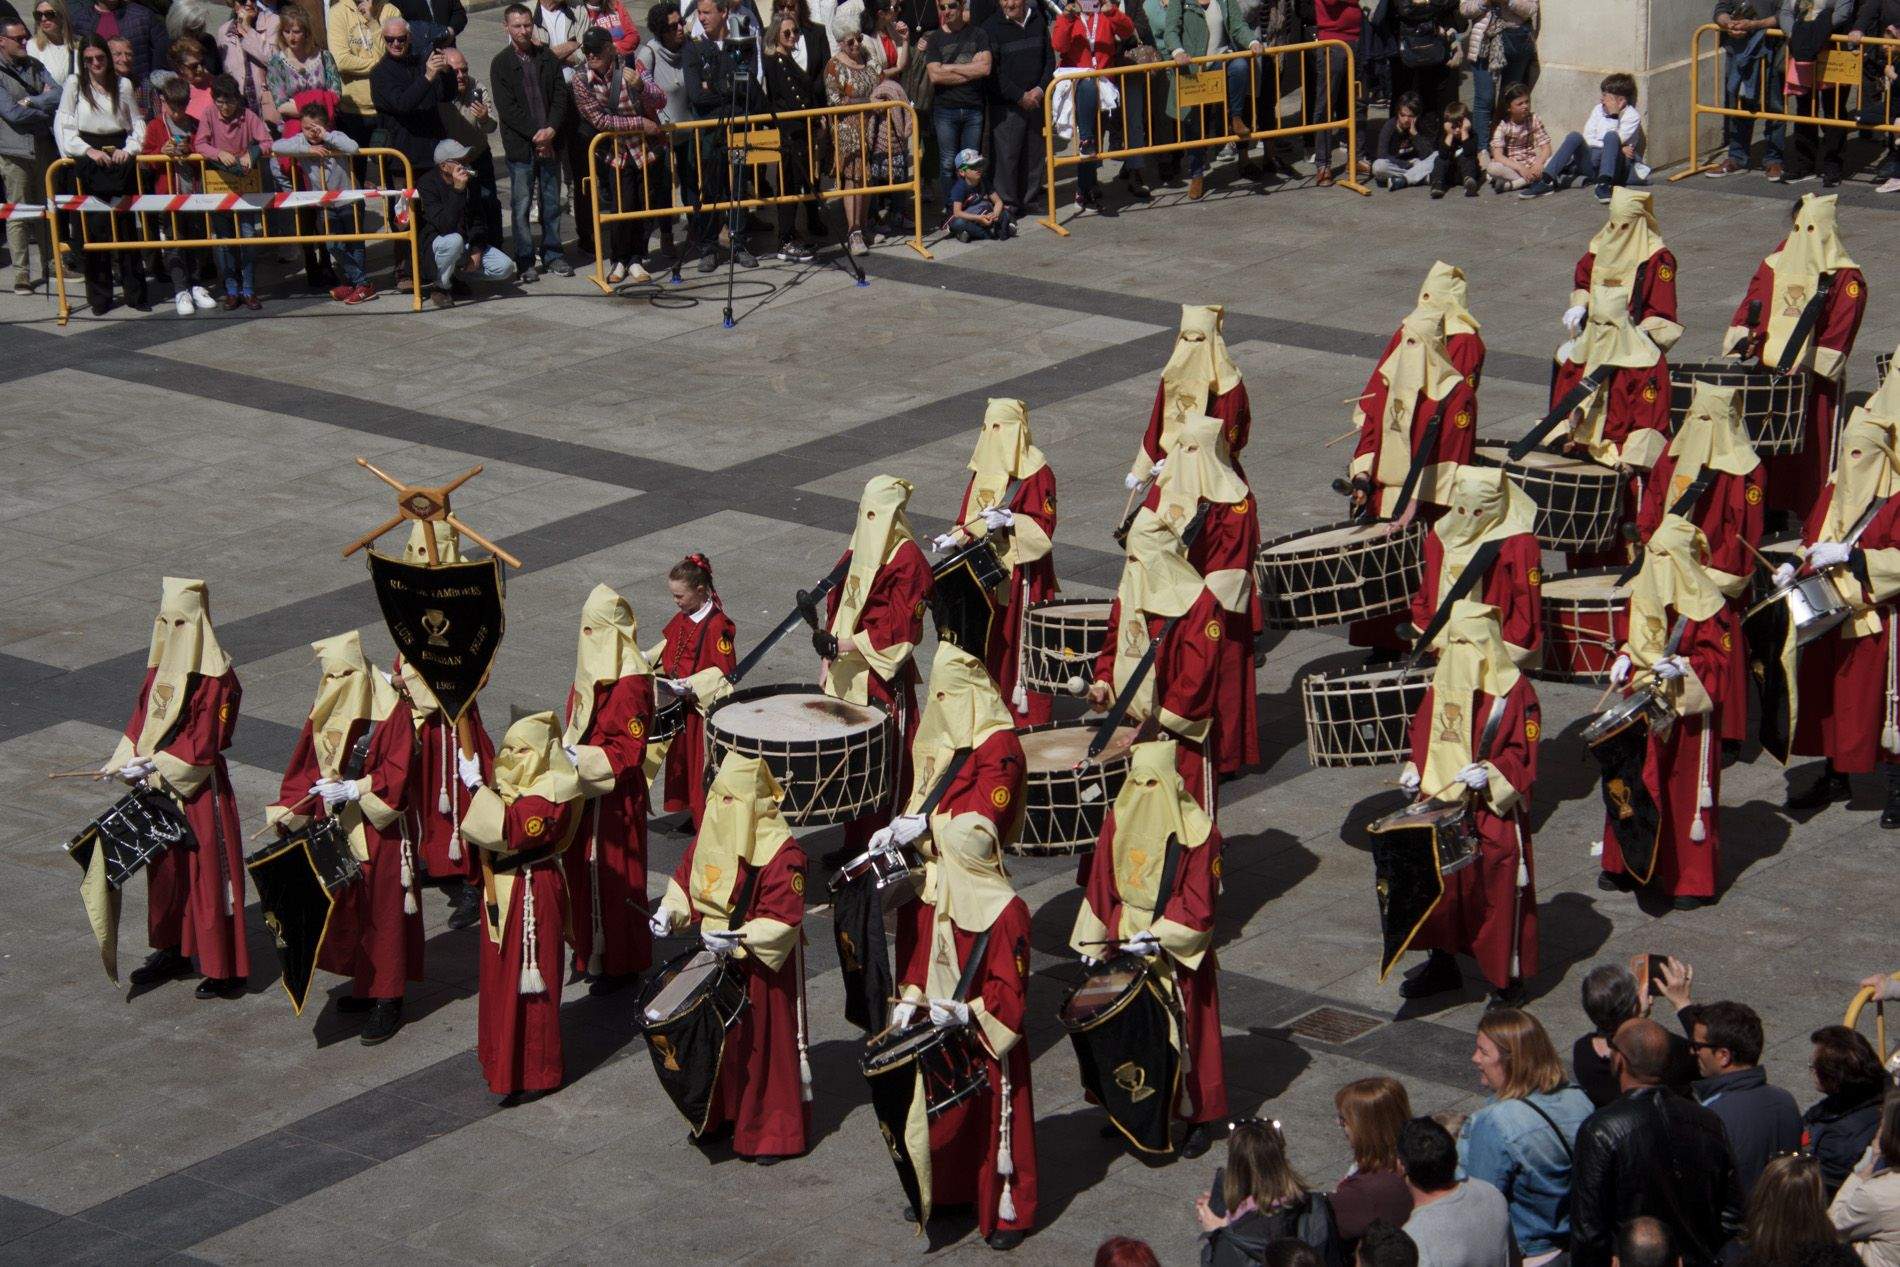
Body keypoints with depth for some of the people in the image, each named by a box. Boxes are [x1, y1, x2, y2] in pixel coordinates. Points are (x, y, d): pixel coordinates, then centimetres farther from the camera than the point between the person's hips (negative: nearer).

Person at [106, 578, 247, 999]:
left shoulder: (215, 676, -18)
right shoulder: (161, 662, 5)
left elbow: (206, 740, -20)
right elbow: (143, 715, 8)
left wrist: (155, 766, -19)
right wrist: (126, 759, -6)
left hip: (199, 787, -8)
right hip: (160, 785, 8)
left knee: (209, 869, -1)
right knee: (165, 867, 18)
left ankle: (224, 968, 5)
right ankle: (174, 949, 33)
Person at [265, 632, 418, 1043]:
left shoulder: (391, 711, -12)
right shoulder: (324, 711, 6)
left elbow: (397, 773, -16)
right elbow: (305, 767, 8)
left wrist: (352, 790, -25)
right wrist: (286, 814, -2)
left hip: (379, 831, -6)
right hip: (336, 828, 6)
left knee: (382, 911, -1)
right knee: (346, 907, 11)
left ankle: (387, 1000, 6)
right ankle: (365, 985, 25)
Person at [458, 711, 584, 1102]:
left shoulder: (551, 793, -20)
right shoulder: (514, 781, 7)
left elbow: (509, 828, -33)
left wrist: (477, 787, -30)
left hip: (531, 896, -9)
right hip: (502, 889, 9)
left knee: (526, 982, -1)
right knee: (500, 974, 20)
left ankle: (533, 1074, 9)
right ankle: (500, 1054, 35)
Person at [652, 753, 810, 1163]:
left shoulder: (781, 852, -23)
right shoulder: (710, 833, 1)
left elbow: (783, 921, -25)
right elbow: (686, 876, 15)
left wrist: (737, 939, -33)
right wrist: (670, 911, -2)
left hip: (762, 968, -7)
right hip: (716, 961, 7)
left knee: (766, 1042, 3)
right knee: (718, 1037, 18)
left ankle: (775, 1133, 15)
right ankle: (722, 1112, 36)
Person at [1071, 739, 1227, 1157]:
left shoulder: (1197, 832, -16)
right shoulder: (1117, 821, -2)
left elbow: (1198, 904, -15)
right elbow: (1100, 885, 6)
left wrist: (1158, 938, -23)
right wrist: (1093, 944, 7)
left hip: (1177, 950, -4)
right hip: (1124, 941, 4)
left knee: (1187, 1028, 4)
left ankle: (1200, 1116, 17)